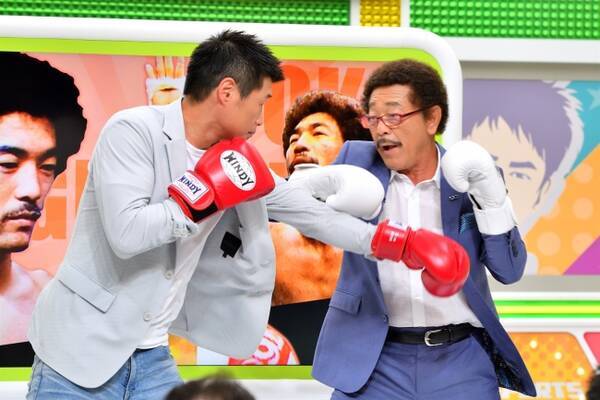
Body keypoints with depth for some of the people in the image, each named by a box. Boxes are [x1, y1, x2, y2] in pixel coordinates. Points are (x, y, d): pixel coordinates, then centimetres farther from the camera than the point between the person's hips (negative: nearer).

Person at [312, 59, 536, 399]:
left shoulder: (469, 175, 2)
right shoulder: (357, 160, 3)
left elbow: (510, 270, 0)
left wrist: (491, 198, -13)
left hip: (461, 362, 0)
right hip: (375, 362, 0)